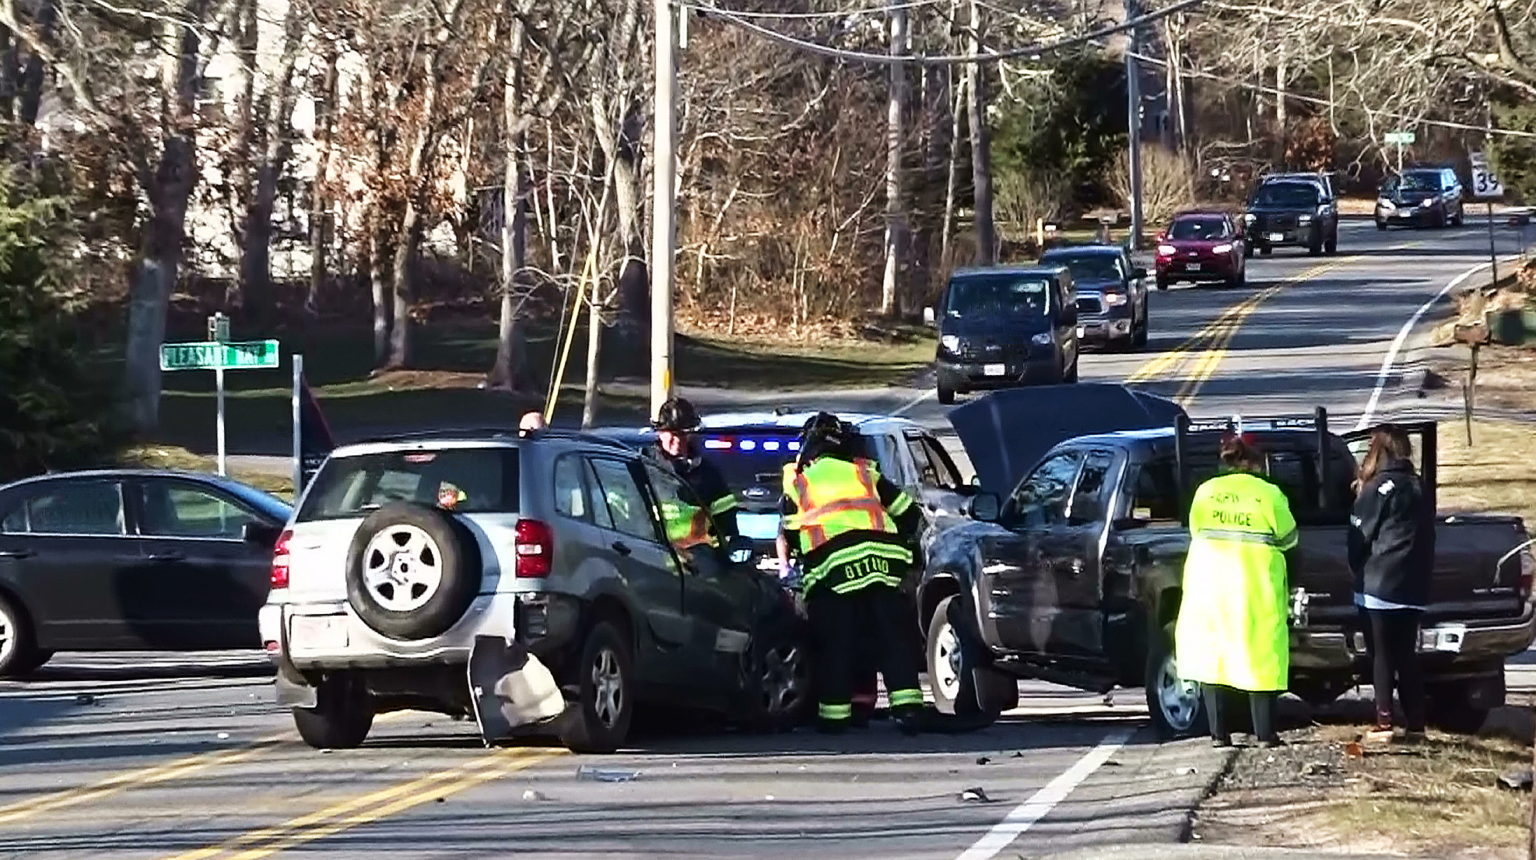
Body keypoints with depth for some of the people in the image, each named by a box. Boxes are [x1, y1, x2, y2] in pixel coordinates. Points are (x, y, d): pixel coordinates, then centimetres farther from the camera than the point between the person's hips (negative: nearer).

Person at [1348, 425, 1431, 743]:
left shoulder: (1378, 487, -8)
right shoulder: (1418, 487, 11)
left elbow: (1359, 534, -3)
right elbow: (1427, 537, 16)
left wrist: (1357, 568, 11)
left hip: (1379, 584, -6)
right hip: (1413, 586, 6)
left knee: (1382, 656, -1)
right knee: (1406, 656, 9)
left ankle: (1384, 723, -5)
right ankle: (1415, 724, 5)